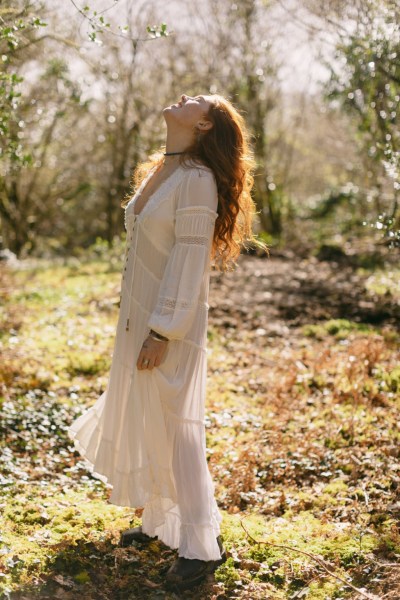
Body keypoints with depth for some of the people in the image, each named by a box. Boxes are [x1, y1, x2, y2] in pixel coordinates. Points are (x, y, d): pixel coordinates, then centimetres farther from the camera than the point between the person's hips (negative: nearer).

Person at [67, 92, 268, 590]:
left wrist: (162, 332, -21)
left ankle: (202, 544, 8)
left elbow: (190, 259, -20)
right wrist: (133, 320, 17)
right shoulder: (156, 171, 11)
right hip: (137, 316, 9)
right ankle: (158, 522, 30)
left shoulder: (197, 179, -16)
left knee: (173, 426, -4)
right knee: (141, 421, 15)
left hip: (171, 323, -9)